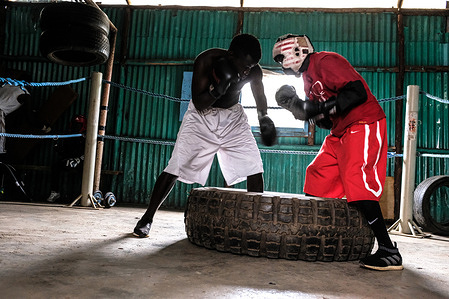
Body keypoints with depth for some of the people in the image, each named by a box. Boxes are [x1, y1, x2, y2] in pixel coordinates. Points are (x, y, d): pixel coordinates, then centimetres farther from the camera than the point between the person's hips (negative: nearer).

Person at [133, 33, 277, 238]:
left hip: (233, 117, 3)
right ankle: (147, 218, 8)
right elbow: (198, 103, -25)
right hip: (202, 114, -3)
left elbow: (260, 97, 4)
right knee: (175, 168, -7)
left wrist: (264, 118, -13)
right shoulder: (206, 60, -25)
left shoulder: (254, 71, -15)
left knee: (255, 168, -10)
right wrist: (220, 85, -40)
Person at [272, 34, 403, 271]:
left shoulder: (326, 61, -11)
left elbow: (358, 92, -25)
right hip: (340, 132, 10)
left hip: (364, 125, -10)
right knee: (317, 177, 7)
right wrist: (300, 109, 3)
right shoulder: (307, 76, 18)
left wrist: (319, 108, -23)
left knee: (357, 182, -21)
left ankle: (389, 252, -14)